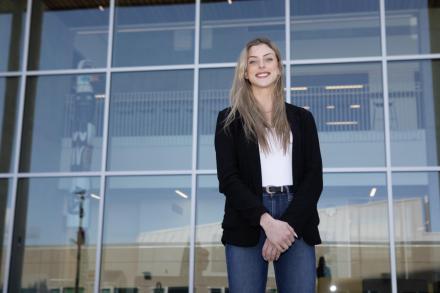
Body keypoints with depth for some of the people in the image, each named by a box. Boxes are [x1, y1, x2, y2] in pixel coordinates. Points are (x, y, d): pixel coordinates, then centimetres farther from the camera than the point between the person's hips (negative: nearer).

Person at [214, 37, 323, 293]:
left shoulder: (301, 118, 14)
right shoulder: (230, 119, 9)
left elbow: (314, 177, 5)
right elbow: (228, 178, -1)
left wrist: (288, 223, -10)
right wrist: (267, 221, -14)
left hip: (296, 223, 1)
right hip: (247, 224, -1)